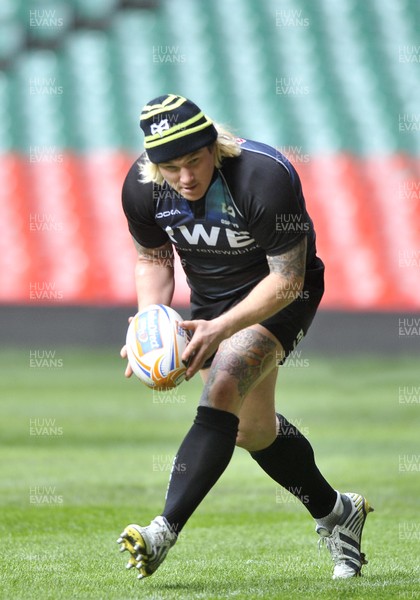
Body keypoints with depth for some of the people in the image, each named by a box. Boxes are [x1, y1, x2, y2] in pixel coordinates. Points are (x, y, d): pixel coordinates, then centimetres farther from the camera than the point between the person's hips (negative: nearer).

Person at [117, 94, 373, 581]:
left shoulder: (266, 177, -33)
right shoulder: (141, 188, -17)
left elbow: (286, 279, -26)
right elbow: (153, 259, 2)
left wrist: (221, 328, -37)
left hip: (278, 298, -6)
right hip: (211, 299, 6)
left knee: (223, 389, -28)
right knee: (251, 429, 13)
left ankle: (165, 530, -34)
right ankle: (335, 513, 36)